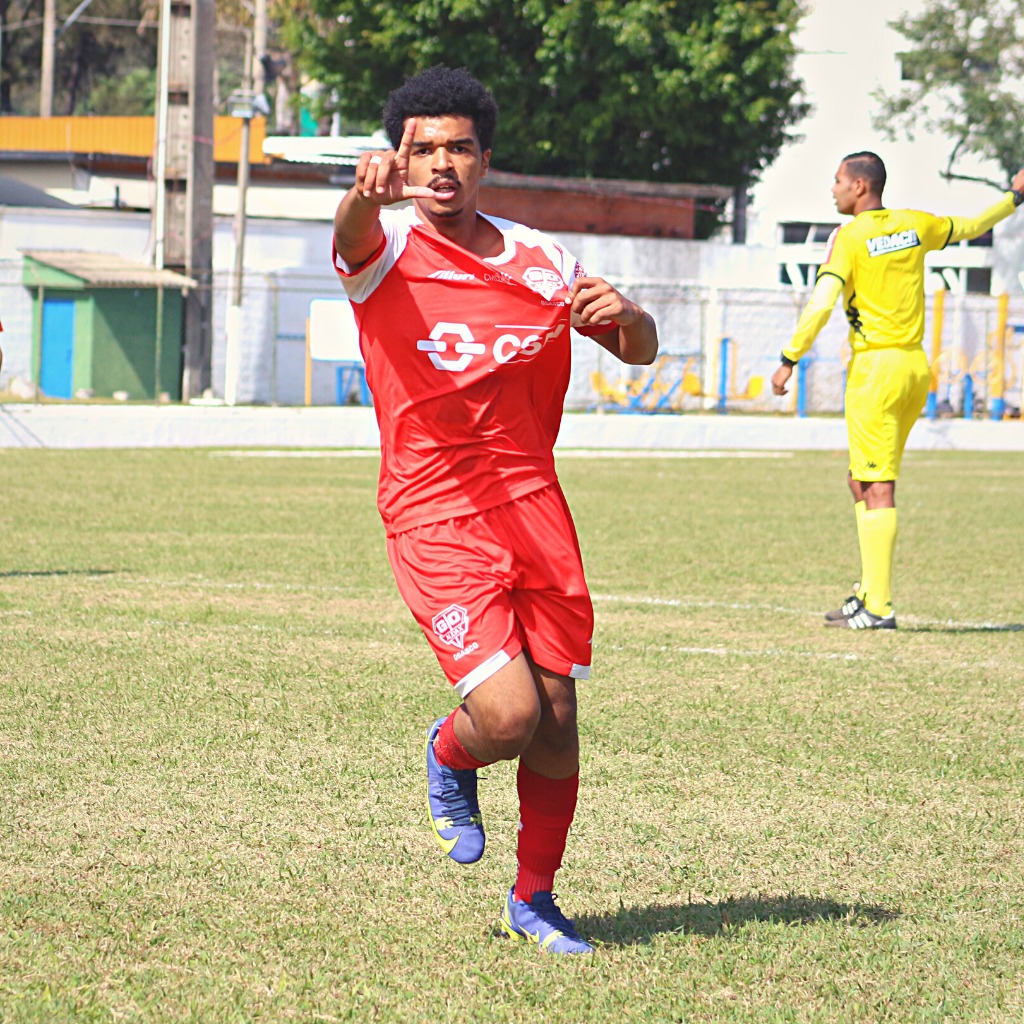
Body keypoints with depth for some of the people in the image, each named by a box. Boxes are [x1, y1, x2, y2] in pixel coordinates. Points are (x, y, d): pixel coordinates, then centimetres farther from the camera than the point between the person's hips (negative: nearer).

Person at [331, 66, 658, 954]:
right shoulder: (387, 252, -5)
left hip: (534, 505, 4)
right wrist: (368, 194, -55)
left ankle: (534, 898, 26)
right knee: (508, 717, -17)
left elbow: (641, 351, 18)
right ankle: (450, 757, 21)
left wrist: (623, 313, -7)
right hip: (433, 516, -4)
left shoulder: (541, 262, 10)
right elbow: (356, 234, -30)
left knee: (558, 722, 4)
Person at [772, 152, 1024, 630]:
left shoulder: (849, 237, -9)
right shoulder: (915, 225, 9)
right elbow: (971, 227, 26)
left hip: (875, 368, -7)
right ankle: (870, 592, 13)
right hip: (916, 366, 7)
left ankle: (878, 607, -9)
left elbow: (821, 303, -18)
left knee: (877, 491, -7)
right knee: (861, 483, 15)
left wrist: (789, 359, -13)